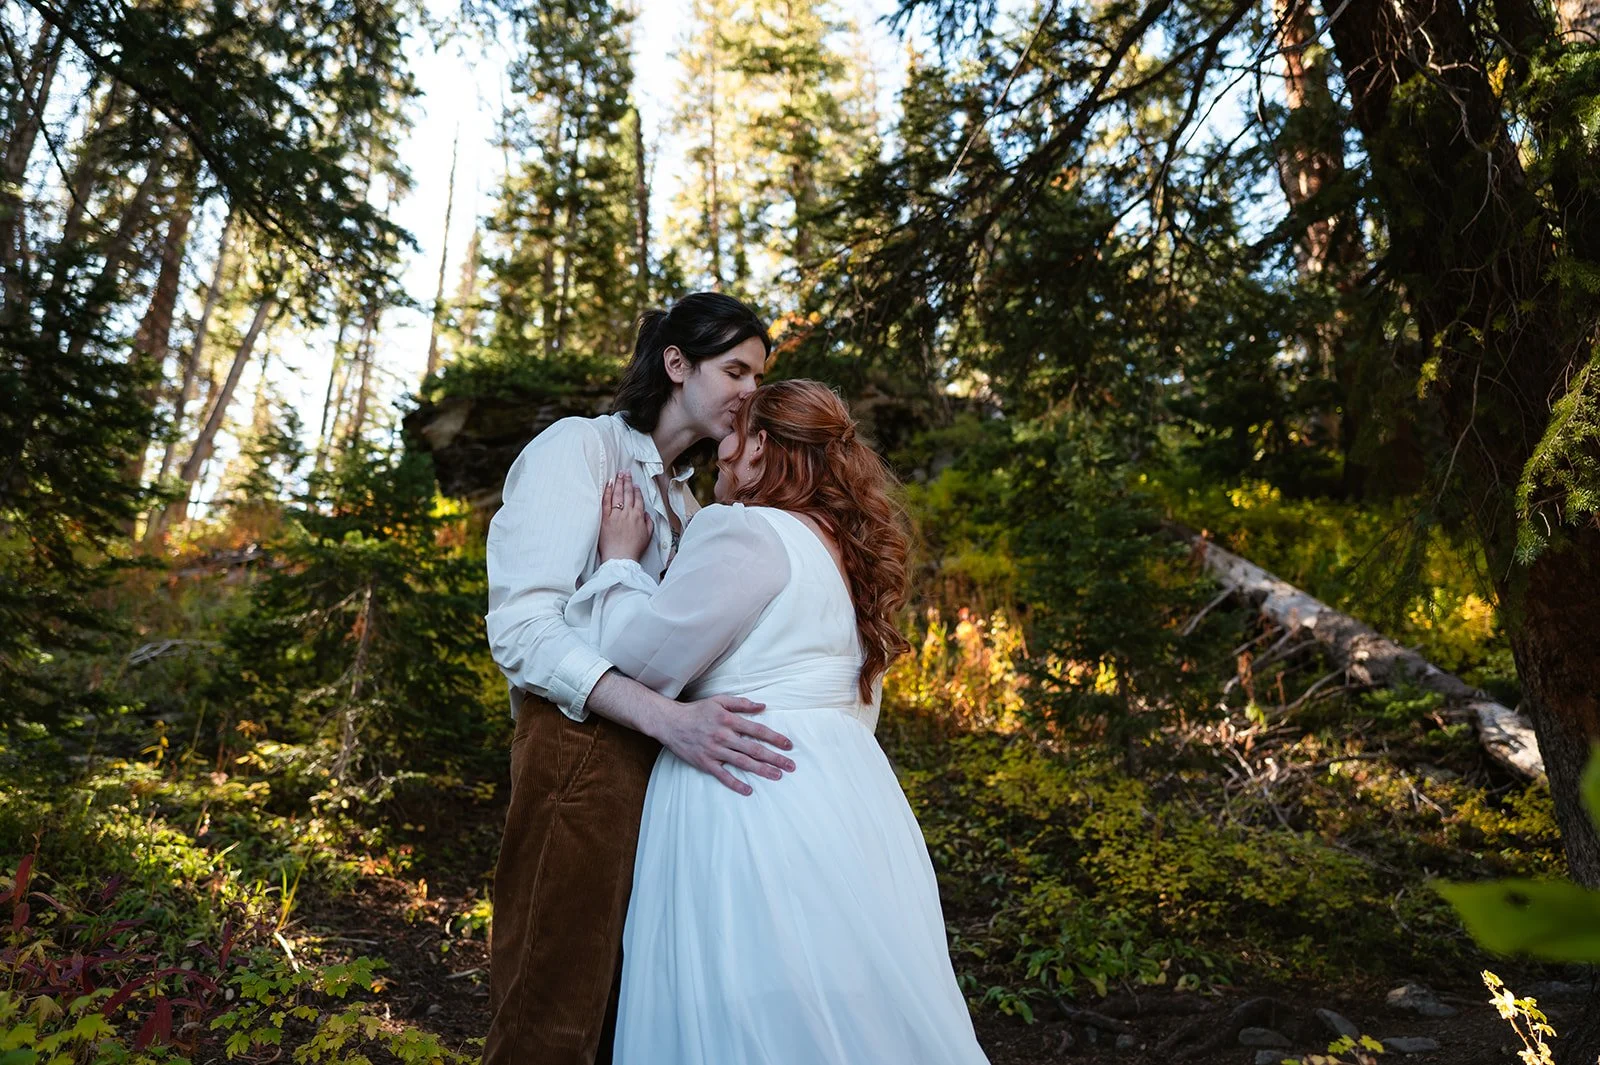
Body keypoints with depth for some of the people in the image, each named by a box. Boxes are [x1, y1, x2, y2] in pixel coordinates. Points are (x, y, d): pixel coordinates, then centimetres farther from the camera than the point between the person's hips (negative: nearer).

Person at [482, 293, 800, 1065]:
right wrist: (668, 718, -26)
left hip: (662, 757, 7)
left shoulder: (683, 494, 20)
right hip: (584, 749, -7)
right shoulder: (579, 446, -3)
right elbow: (521, 625, -15)